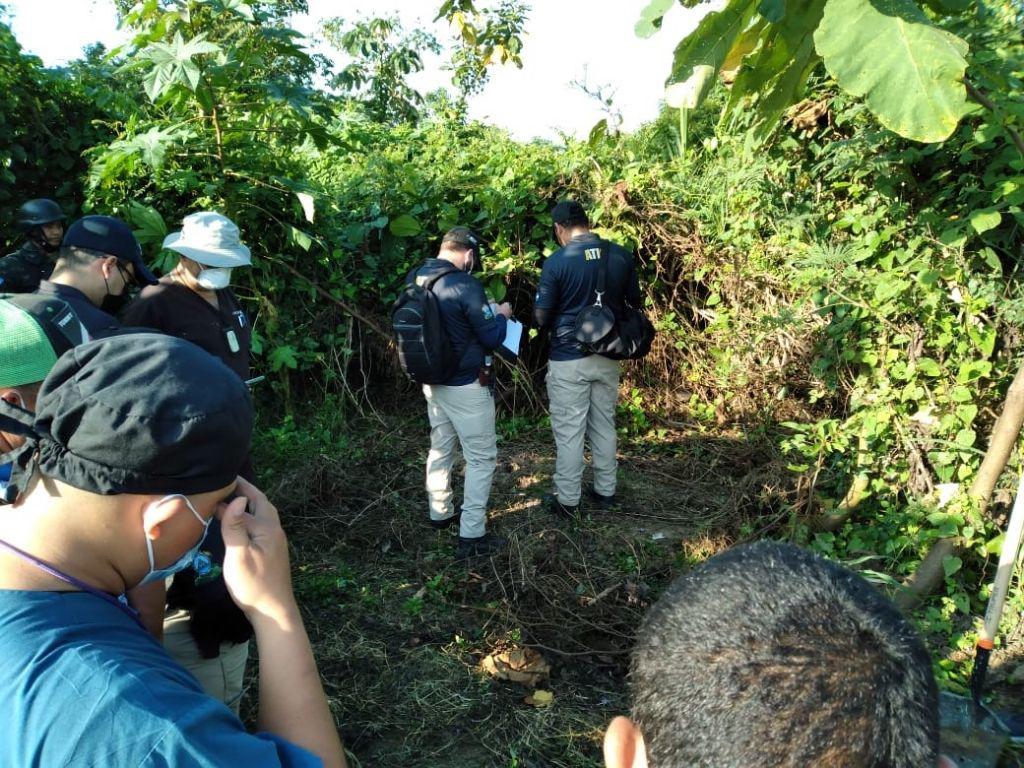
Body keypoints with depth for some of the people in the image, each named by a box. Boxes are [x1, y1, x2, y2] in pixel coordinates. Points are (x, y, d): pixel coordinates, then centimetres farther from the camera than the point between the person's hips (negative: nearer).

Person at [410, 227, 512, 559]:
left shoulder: (414, 278, 1)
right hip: (465, 385, -8)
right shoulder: (465, 284, -22)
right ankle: (472, 536, 4)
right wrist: (501, 315, 5)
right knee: (481, 457, 2)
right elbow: (492, 338, -16)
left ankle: (440, 513, 36)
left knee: (440, 448, 22)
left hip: (432, 381, 8)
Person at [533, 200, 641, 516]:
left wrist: (547, 323, 12)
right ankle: (606, 491, 28)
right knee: (604, 426, 17)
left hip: (569, 359, -5)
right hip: (608, 356, 5)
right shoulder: (621, 255, -1)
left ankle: (567, 500, 16)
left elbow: (541, 318, -11)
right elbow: (634, 302, 11)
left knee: (569, 432, 6)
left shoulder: (557, 262, -14)